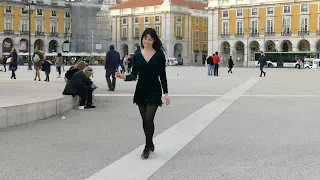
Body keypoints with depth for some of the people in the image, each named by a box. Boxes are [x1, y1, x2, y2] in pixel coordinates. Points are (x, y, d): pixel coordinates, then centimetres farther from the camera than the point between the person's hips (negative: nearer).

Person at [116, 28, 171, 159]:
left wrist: (166, 93, -6)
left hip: (154, 91, -3)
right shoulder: (137, 56, 3)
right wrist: (124, 77, -19)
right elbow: (134, 75, 2)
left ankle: (147, 147, 3)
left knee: (149, 119, -10)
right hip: (141, 91, 3)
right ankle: (150, 144, 28)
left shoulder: (159, 55, -4)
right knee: (145, 120, 10)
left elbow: (162, 76, -2)